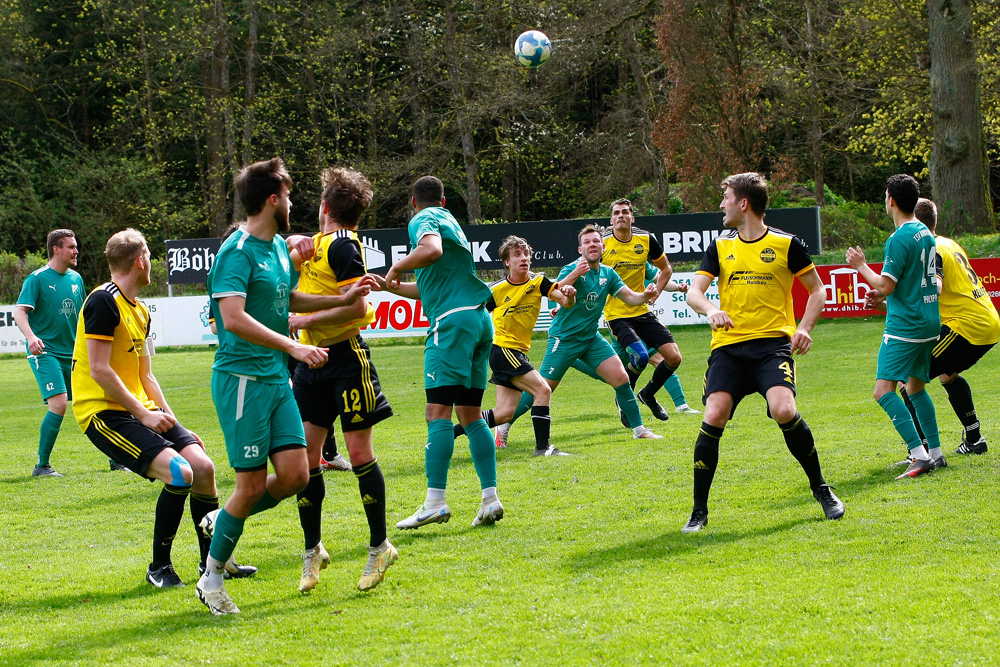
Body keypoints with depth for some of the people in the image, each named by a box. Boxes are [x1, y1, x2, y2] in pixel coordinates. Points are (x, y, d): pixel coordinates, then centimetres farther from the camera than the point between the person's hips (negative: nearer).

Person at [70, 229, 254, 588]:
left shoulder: (140, 311, 17)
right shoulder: (103, 303, -13)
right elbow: (99, 371, -18)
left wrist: (170, 420, 11)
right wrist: (143, 414, -15)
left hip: (140, 409, 9)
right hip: (103, 411, -9)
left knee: (203, 466, -3)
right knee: (179, 473, -22)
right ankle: (159, 567, -6)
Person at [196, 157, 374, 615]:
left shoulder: (279, 247, 14)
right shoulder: (238, 252, -15)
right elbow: (234, 318, -26)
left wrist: (342, 299, 27)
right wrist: (292, 346, -29)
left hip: (276, 378, 8)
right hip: (242, 378, -8)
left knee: (295, 475, -1)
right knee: (253, 483, -6)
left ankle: (221, 522, 21)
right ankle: (212, 578, 10)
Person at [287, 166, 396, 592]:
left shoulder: (342, 246, -13)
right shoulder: (317, 244, 13)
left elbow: (357, 307, -20)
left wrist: (306, 320, -15)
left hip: (346, 358, -8)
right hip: (311, 361, 8)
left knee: (359, 452, -3)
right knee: (306, 453, 4)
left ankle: (380, 547, 7)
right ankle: (313, 550, 13)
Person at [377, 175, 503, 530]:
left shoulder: (422, 219, 0)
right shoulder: (450, 221, 26)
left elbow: (432, 249, -24)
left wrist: (396, 267, -8)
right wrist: (389, 285, 37)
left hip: (452, 319, -9)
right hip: (479, 318, 9)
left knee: (438, 411, -12)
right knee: (470, 414, 10)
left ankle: (435, 502, -19)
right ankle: (490, 499, 5)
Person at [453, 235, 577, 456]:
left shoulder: (538, 282, 1)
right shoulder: (497, 290, -9)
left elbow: (565, 302, -10)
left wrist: (569, 295, -32)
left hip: (518, 353, 6)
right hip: (502, 350, -6)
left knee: (504, 414, 4)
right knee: (543, 390, -19)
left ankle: (452, 431, 16)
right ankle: (542, 447, -15)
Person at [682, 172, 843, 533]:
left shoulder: (786, 244, 3)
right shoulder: (720, 247, 12)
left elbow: (817, 289, 12)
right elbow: (693, 292, 4)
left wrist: (805, 328, -4)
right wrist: (710, 309, -19)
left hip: (773, 343, -3)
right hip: (727, 345, 3)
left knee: (784, 411, -25)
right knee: (713, 417, -16)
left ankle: (820, 488, -1)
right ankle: (699, 510, -3)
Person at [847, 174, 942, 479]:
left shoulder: (899, 239, -16)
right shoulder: (925, 233, 13)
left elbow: (885, 285, -16)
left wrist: (861, 266, -2)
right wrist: (885, 293, 24)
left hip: (905, 326, -10)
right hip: (930, 323, 10)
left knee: (884, 390, -14)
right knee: (915, 388, 21)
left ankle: (920, 456, -23)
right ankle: (935, 452, 19)